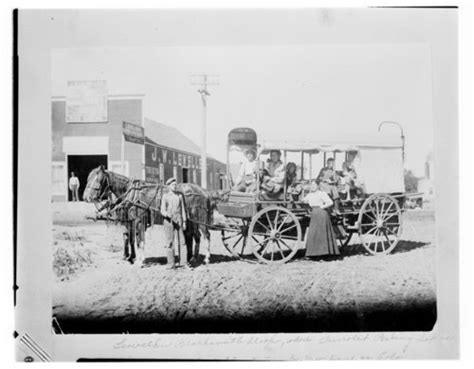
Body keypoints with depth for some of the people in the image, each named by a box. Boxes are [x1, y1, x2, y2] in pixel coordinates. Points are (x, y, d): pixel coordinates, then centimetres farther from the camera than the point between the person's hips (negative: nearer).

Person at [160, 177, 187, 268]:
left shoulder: (179, 195, 9)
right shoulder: (165, 196, 4)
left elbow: (183, 209, 10)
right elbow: (162, 210, -3)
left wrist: (184, 222, 4)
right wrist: (167, 214, -25)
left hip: (178, 220, 1)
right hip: (168, 220, -1)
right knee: (169, 242, 1)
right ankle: (171, 263, 7)